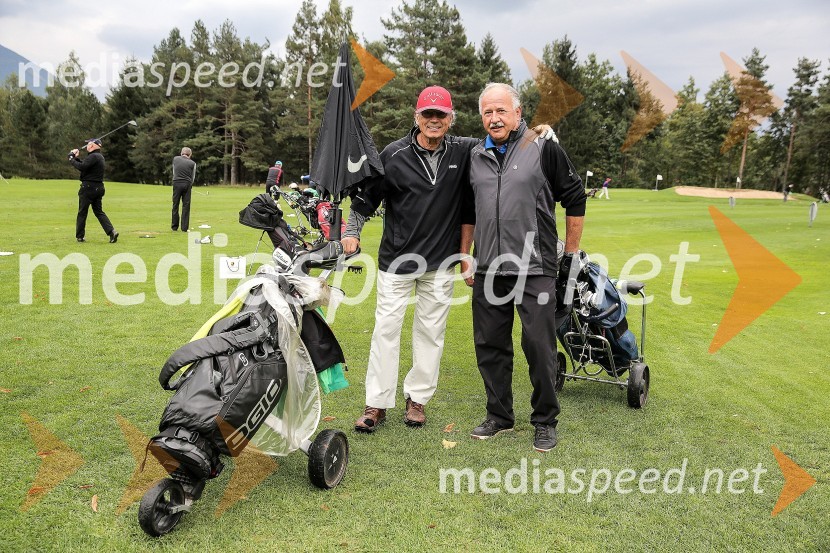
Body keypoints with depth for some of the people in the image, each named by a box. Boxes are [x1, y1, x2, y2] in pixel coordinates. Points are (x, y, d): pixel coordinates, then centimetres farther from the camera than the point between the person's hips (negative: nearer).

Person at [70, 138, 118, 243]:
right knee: (99, 211, 9)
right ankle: (112, 231, -7)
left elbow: (82, 167, -23)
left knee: (82, 212, 2)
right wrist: (76, 158, 14)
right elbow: (85, 165, 21)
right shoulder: (100, 156, 18)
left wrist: (72, 159, -11)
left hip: (88, 187, -9)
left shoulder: (93, 156, -14)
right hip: (99, 188, 9)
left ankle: (80, 236, 8)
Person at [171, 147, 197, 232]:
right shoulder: (192, 163, 4)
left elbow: (173, 172, 17)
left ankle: (174, 227, 11)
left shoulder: (175, 159, 10)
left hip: (176, 183, 1)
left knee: (175, 205, 7)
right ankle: (184, 228, 1)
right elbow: (193, 177, 9)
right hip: (187, 184, -1)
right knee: (186, 206, 2)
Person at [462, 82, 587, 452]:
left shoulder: (543, 148, -2)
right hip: (488, 270, 5)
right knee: (490, 346, 11)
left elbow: (574, 198, 3)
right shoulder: (475, 156, 12)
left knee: (539, 346, -1)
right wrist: (464, 256, 17)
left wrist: (572, 252, 4)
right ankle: (499, 416, 27)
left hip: (535, 269, -5)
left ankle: (545, 421, 17)